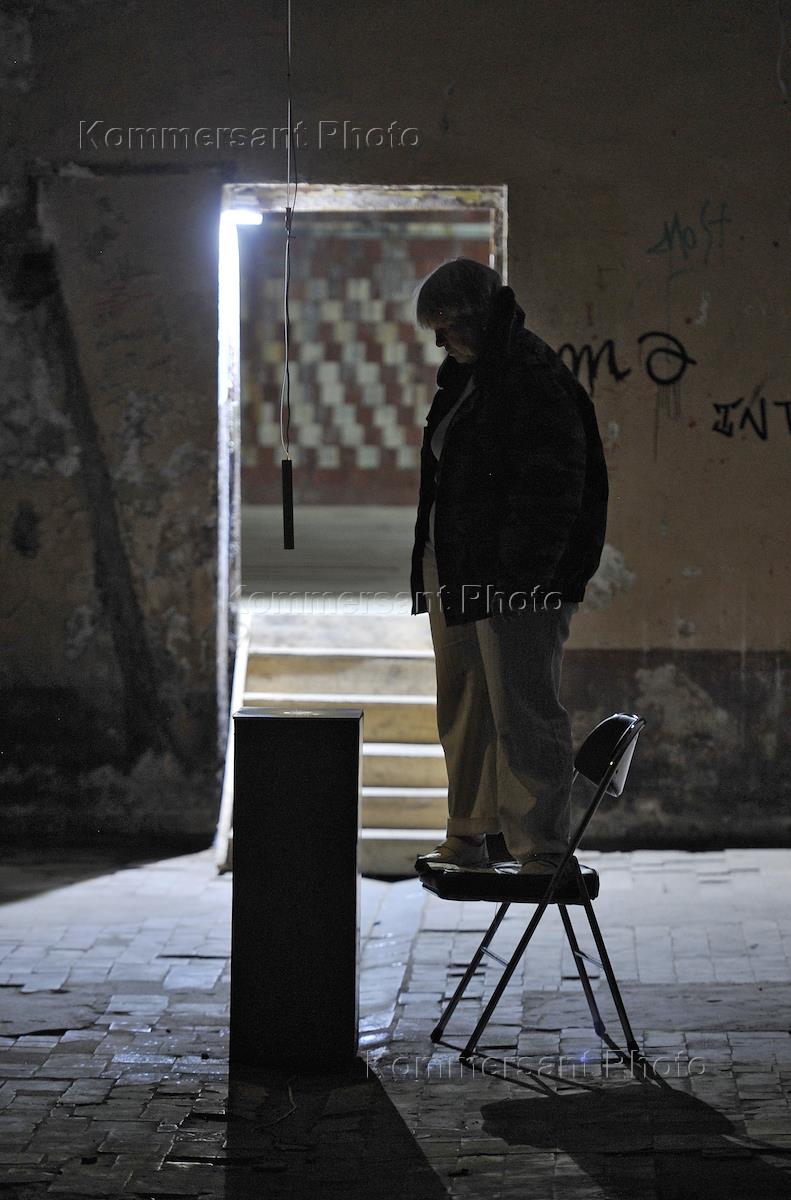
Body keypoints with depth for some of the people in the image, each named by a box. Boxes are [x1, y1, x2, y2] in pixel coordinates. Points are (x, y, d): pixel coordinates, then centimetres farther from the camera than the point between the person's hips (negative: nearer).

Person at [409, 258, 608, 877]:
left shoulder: (535, 379, -13)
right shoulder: (466, 376, 16)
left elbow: (552, 489, -18)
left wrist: (521, 572, -22)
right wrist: (431, 561, 18)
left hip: (516, 577, -10)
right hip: (458, 571, 10)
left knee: (522, 709, -7)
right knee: (464, 708, 14)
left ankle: (541, 851, -2)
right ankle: (471, 838, 24)